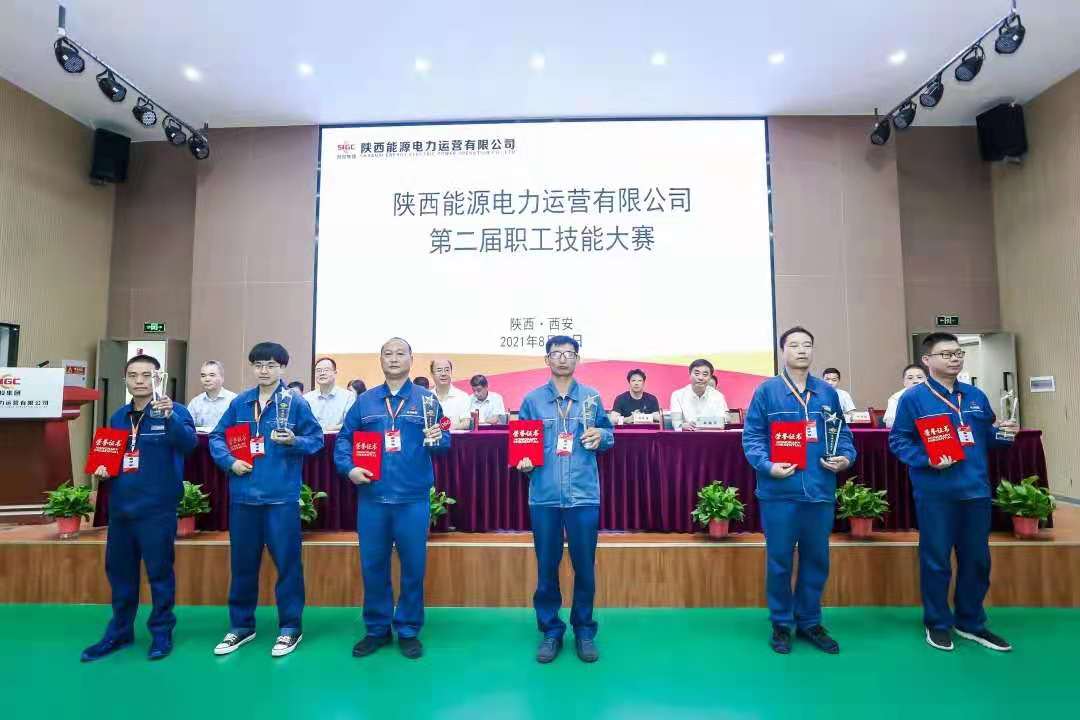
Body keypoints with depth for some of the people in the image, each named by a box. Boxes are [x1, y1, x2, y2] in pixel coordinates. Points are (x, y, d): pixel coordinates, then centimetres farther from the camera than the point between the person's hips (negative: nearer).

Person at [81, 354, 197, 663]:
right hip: (120, 507, 7)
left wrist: (169, 417, -45)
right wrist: (102, 467, 1)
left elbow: (189, 442, -29)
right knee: (118, 570, 16)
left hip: (157, 508, -6)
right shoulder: (118, 416, 11)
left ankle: (161, 632, 18)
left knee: (159, 571, 4)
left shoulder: (174, 411, -10)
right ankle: (119, 632, 32)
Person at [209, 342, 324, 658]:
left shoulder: (296, 402, -4)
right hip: (243, 494, 4)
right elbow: (217, 437, 12)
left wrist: (294, 441, -22)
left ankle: (290, 626, 19)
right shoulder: (239, 402, 7)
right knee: (242, 563, 15)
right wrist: (229, 461, -4)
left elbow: (316, 439, -4)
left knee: (287, 562, 4)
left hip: (282, 495, -4)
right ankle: (241, 625, 32)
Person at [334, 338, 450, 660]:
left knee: (413, 566, 7)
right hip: (371, 496, 2)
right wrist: (348, 467, -7)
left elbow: (444, 442, -1)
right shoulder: (365, 401, 9)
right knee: (372, 566, 12)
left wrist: (438, 439, -23)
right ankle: (377, 628, 30)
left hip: (413, 497, -2)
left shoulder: (426, 399, 3)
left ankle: (408, 630, 25)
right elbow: (343, 438, 9)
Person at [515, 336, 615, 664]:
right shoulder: (532, 400, 4)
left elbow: (609, 436, 10)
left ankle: (584, 630, 30)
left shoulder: (591, 397, 5)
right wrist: (523, 462, -13)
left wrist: (601, 436, -12)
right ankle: (550, 630, 29)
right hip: (544, 495, 0)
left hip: (583, 494, 0)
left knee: (584, 566, 10)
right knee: (546, 566, 11)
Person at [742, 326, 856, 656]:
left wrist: (846, 457, -5)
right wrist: (767, 466, -18)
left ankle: (809, 622, 32)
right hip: (779, 490, -4)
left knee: (817, 560, 14)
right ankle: (782, 624, 24)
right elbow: (752, 436, -4)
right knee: (779, 561, 7)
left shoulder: (828, 392, 9)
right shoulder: (767, 391, -3)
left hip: (820, 490, 4)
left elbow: (841, 433, 14)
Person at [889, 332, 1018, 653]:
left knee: (977, 559, 16)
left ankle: (971, 622, 33)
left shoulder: (976, 396, 11)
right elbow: (898, 440, -11)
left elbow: (986, 436, 17)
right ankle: (938, 624, 21)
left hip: (976, 490, 6)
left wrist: (1003, 433, -3)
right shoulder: (913, 397, -8)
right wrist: (926, 460, -24)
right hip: (935, 492, -6)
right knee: (936, 560, 5)